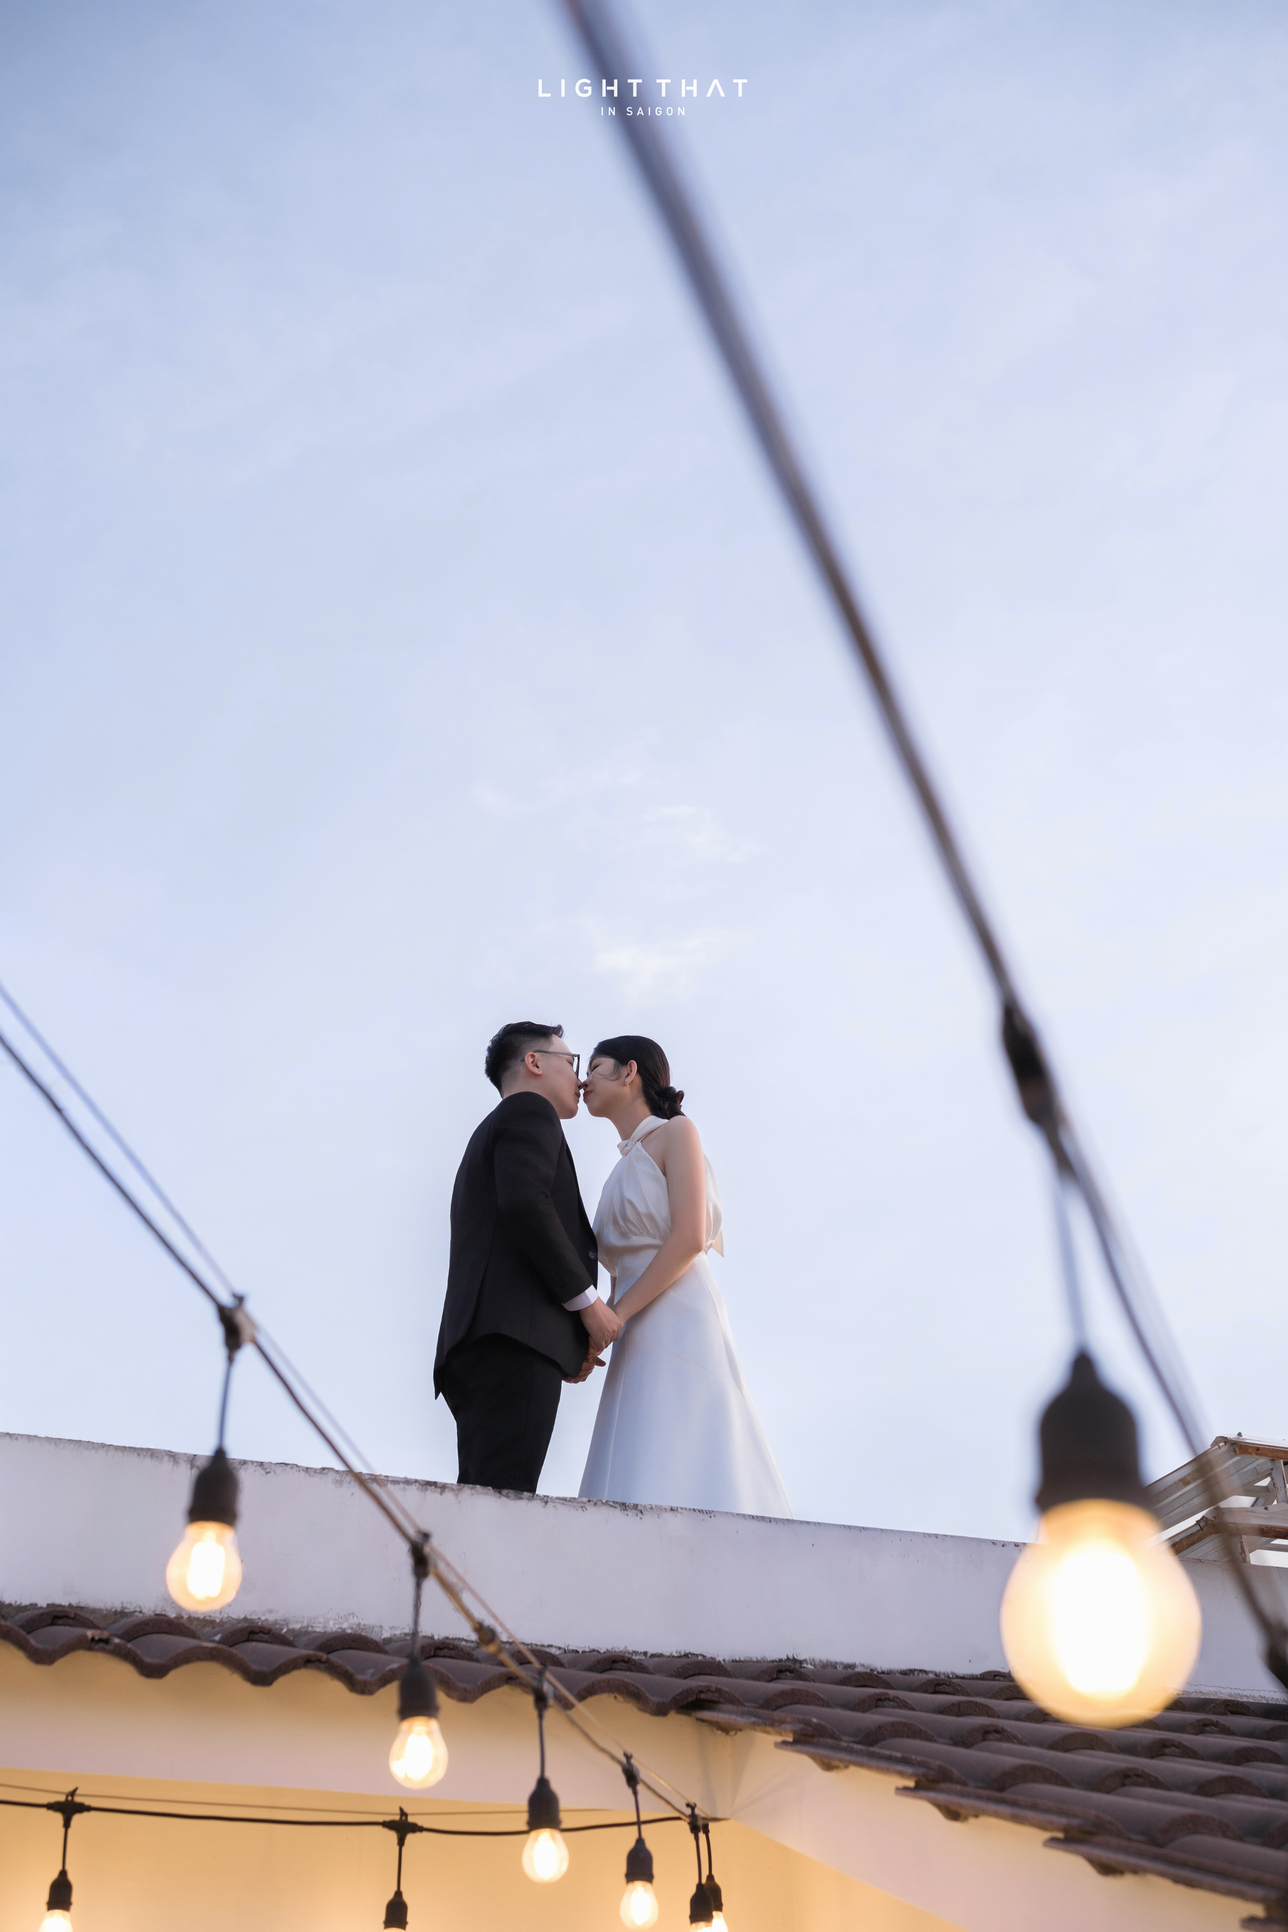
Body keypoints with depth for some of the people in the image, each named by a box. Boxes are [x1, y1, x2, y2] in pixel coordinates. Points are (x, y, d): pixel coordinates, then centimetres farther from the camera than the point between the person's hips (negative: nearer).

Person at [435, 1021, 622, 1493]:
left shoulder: (490, 1132, 36)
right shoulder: (530, 1111, 7)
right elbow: (524, 1203, -13)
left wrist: (565, 1347, 19)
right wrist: (587, 1300, -8)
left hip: (473, 1343, 9)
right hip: (517, 1336, -9)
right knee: (503, 1494, -21)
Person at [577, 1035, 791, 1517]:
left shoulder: (676, 1133, 2)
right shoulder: (625, 1166, 24)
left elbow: (689, 1238, -11)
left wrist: (617, 1314, -13)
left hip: (679, 1326, -7)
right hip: (639, 1343, 7)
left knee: (679, 1480, -16)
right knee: (640, 1485, -3)